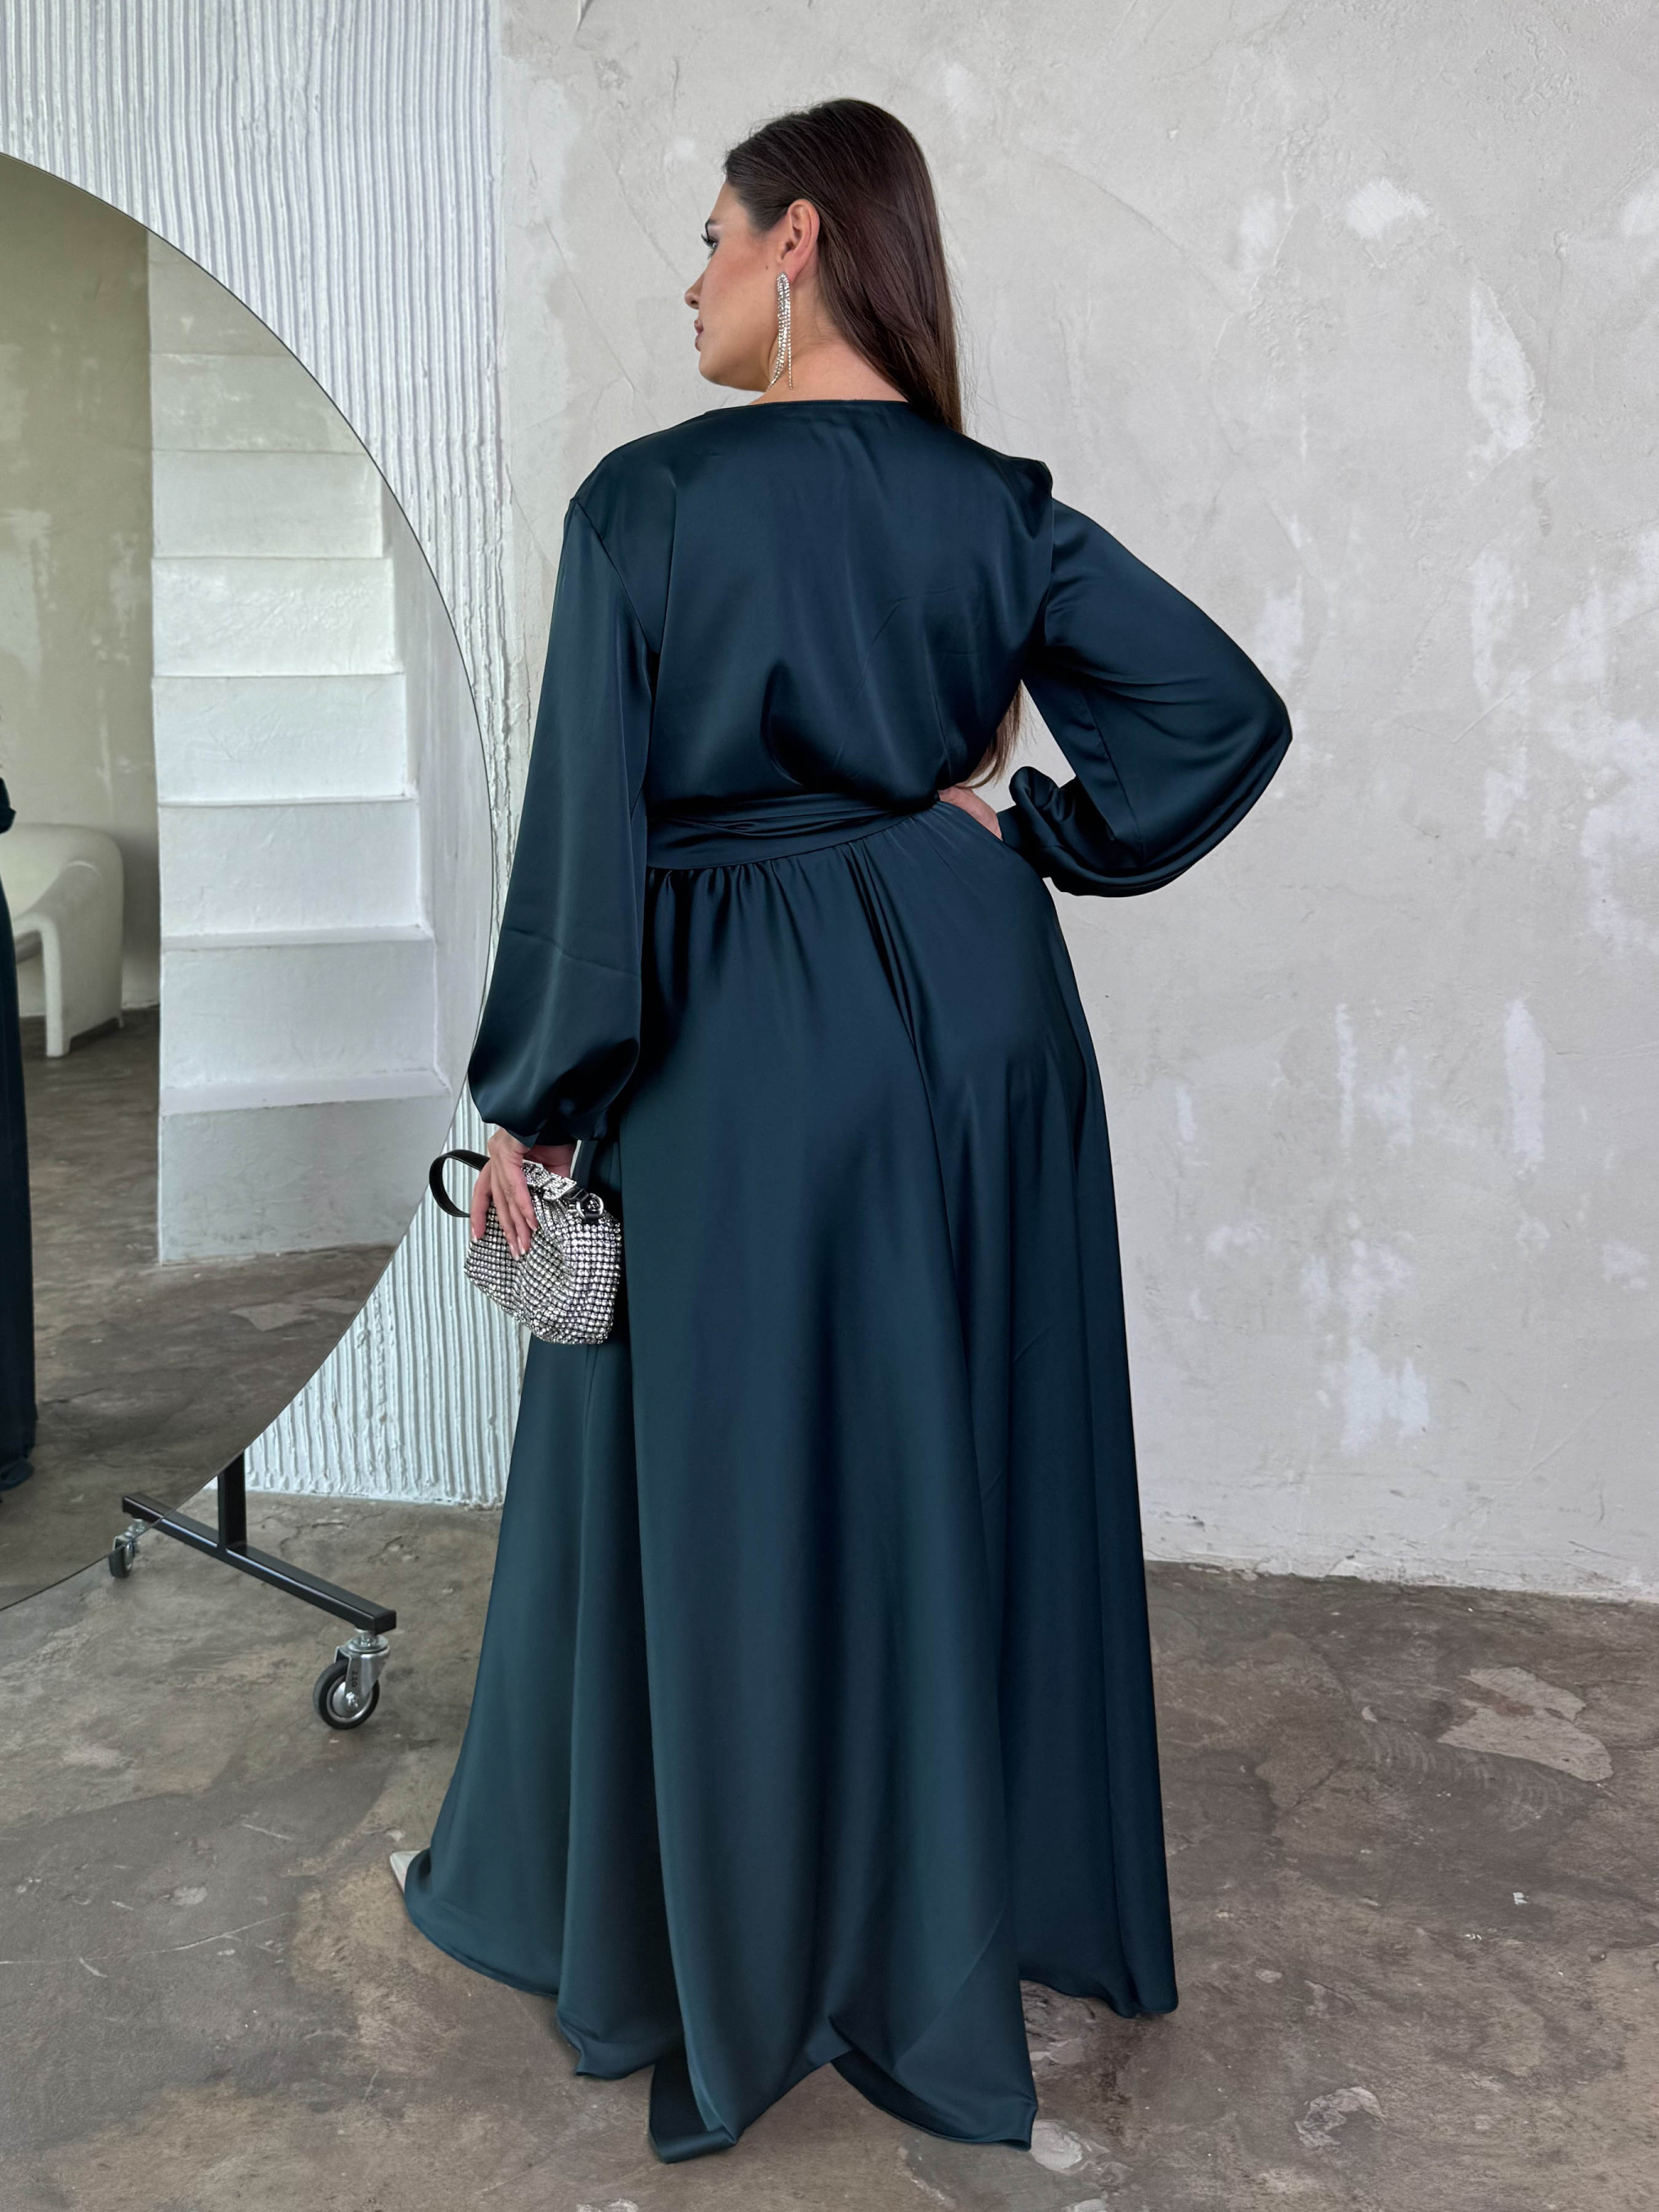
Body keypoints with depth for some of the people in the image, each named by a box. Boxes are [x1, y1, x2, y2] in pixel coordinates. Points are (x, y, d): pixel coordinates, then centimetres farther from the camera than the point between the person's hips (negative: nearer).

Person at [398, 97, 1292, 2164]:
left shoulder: (646, 500, -11)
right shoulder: (999, 507, 2)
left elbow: (588, 823, -12)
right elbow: (1234, 710, 0)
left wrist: (536, 1103, -4)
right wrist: (1030, 833, 4)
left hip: (742, 1044, -4)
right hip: (979, 1010, 5)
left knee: (714, 1485, 11)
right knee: (959, 1466, 17)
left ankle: (700, 1930, 32)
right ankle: (960, 1908, 35)